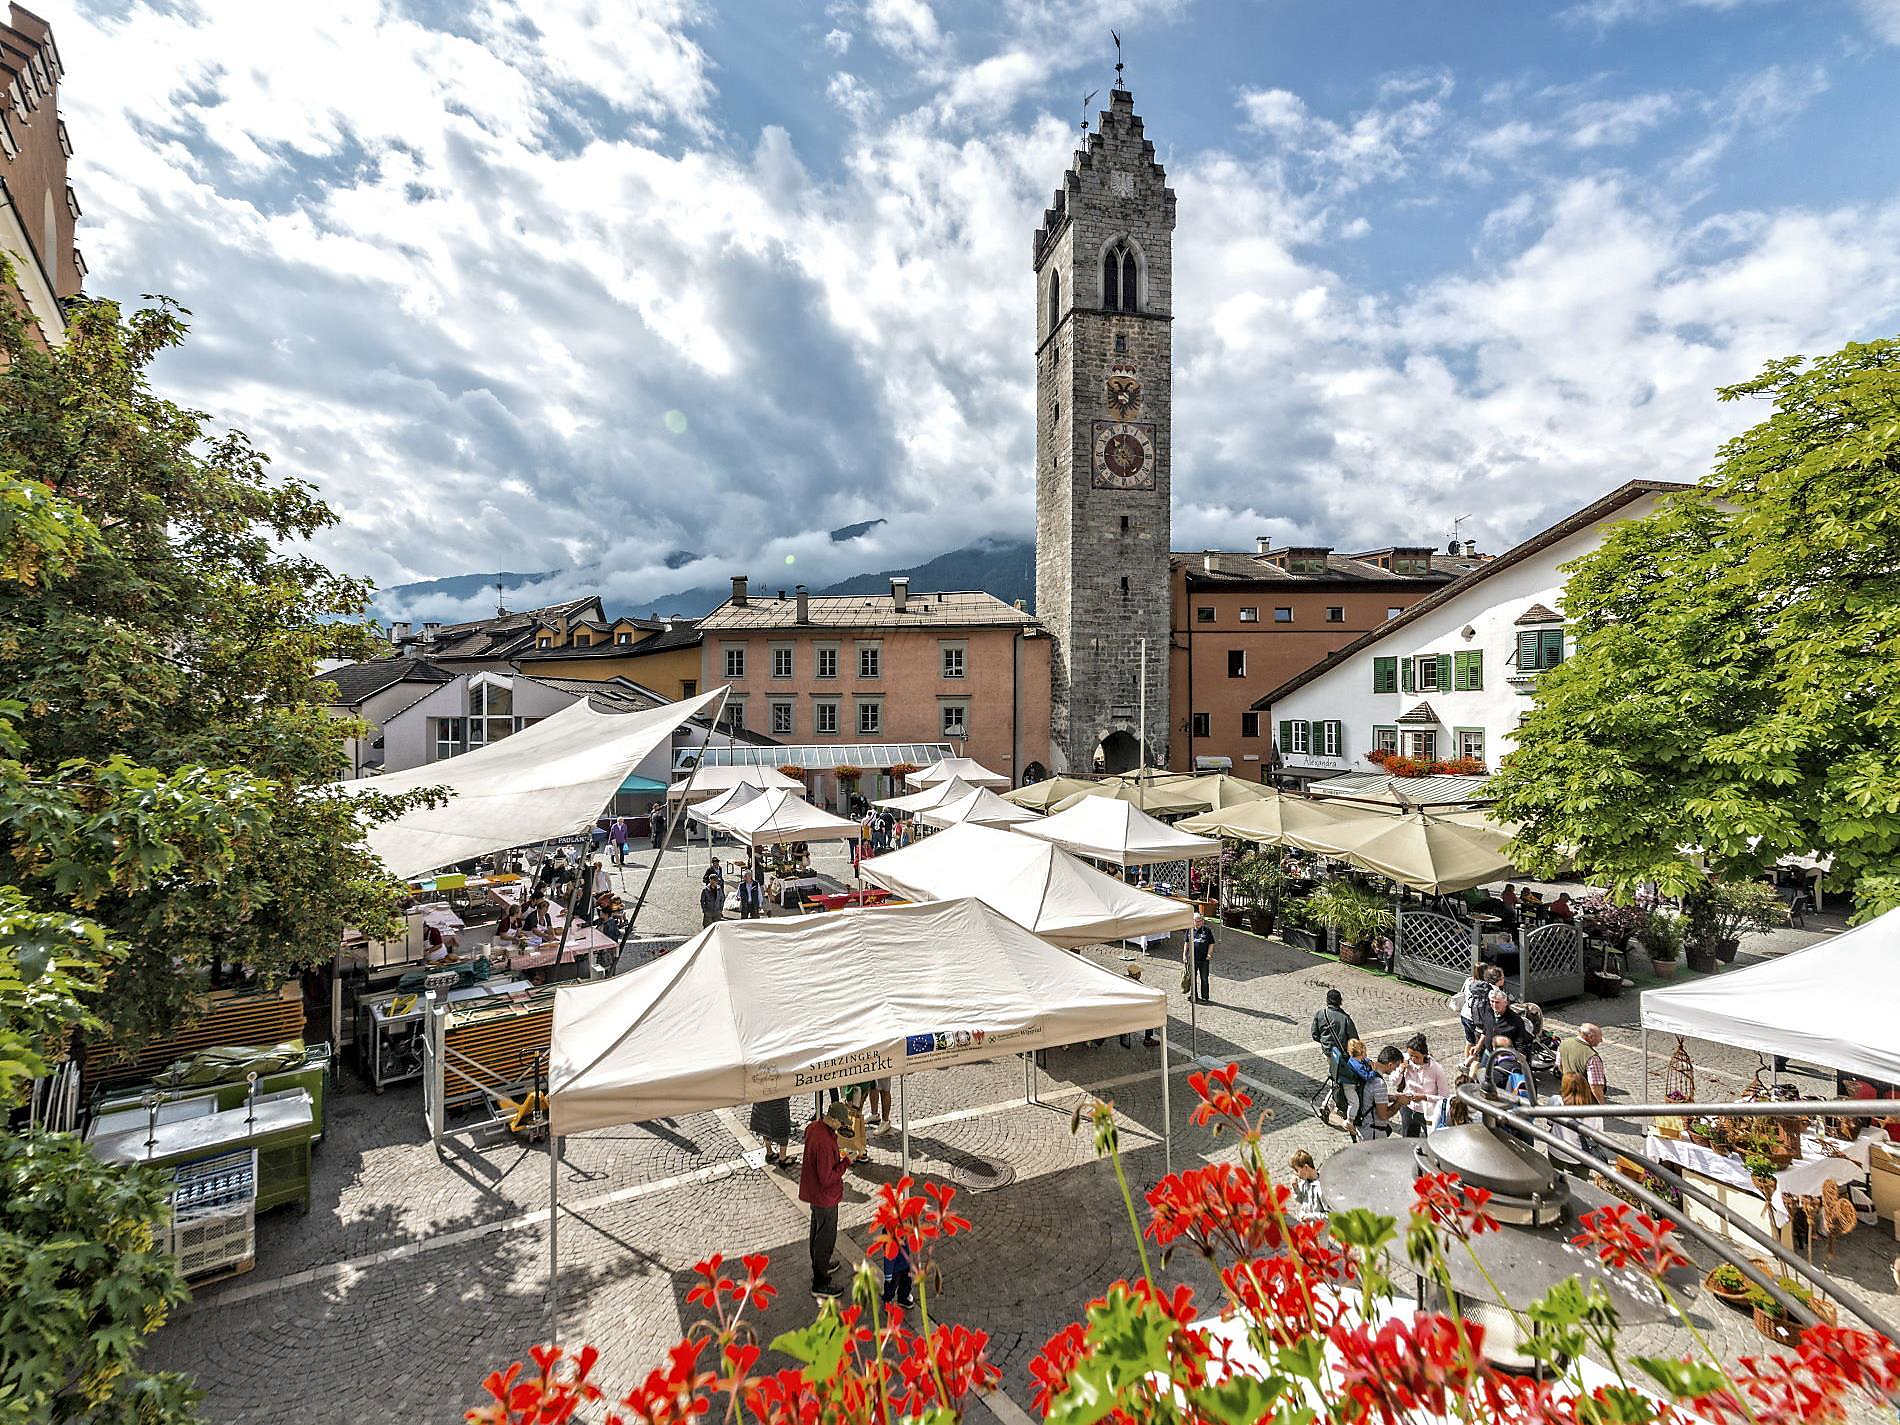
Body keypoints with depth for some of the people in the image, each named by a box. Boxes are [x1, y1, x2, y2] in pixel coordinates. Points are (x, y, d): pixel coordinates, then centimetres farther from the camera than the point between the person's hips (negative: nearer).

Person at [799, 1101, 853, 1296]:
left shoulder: (813, 1126, -11)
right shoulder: (825, 1143, -37)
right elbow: (827, 1179, -32)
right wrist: (845, 1162, -21)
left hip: (812, 1190, 9)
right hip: (825, 1196, -9)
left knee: (817, 1231, 27)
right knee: (826, 1237, 10)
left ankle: (820, 1265, 48)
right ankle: (820, 1284, 25)